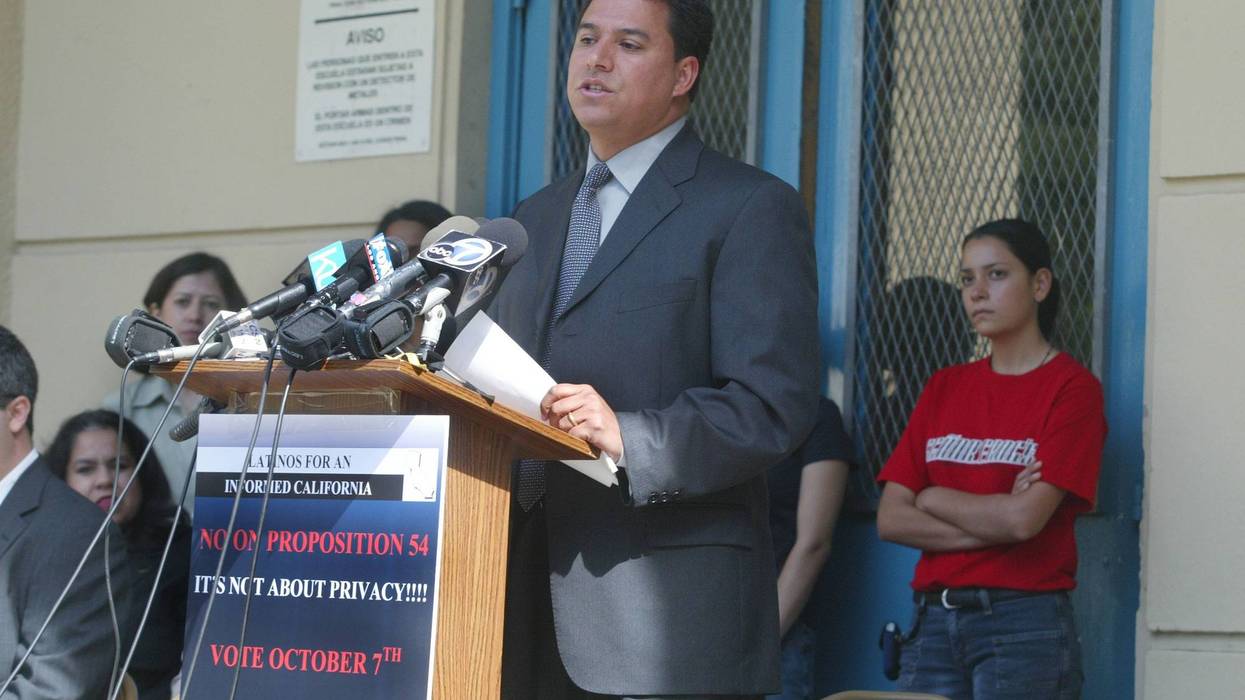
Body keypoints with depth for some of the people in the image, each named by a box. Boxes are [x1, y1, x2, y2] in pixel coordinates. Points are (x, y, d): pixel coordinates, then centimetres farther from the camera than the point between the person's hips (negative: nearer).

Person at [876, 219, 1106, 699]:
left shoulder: (1071, 387, -2)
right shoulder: (944, 388, 14)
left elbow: (1024, 518, -13)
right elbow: (890, 519, 6)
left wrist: (932, 498, 2)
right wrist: (990, 524, -8)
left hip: (1023, 625, -5)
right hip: (931, 621, 5)